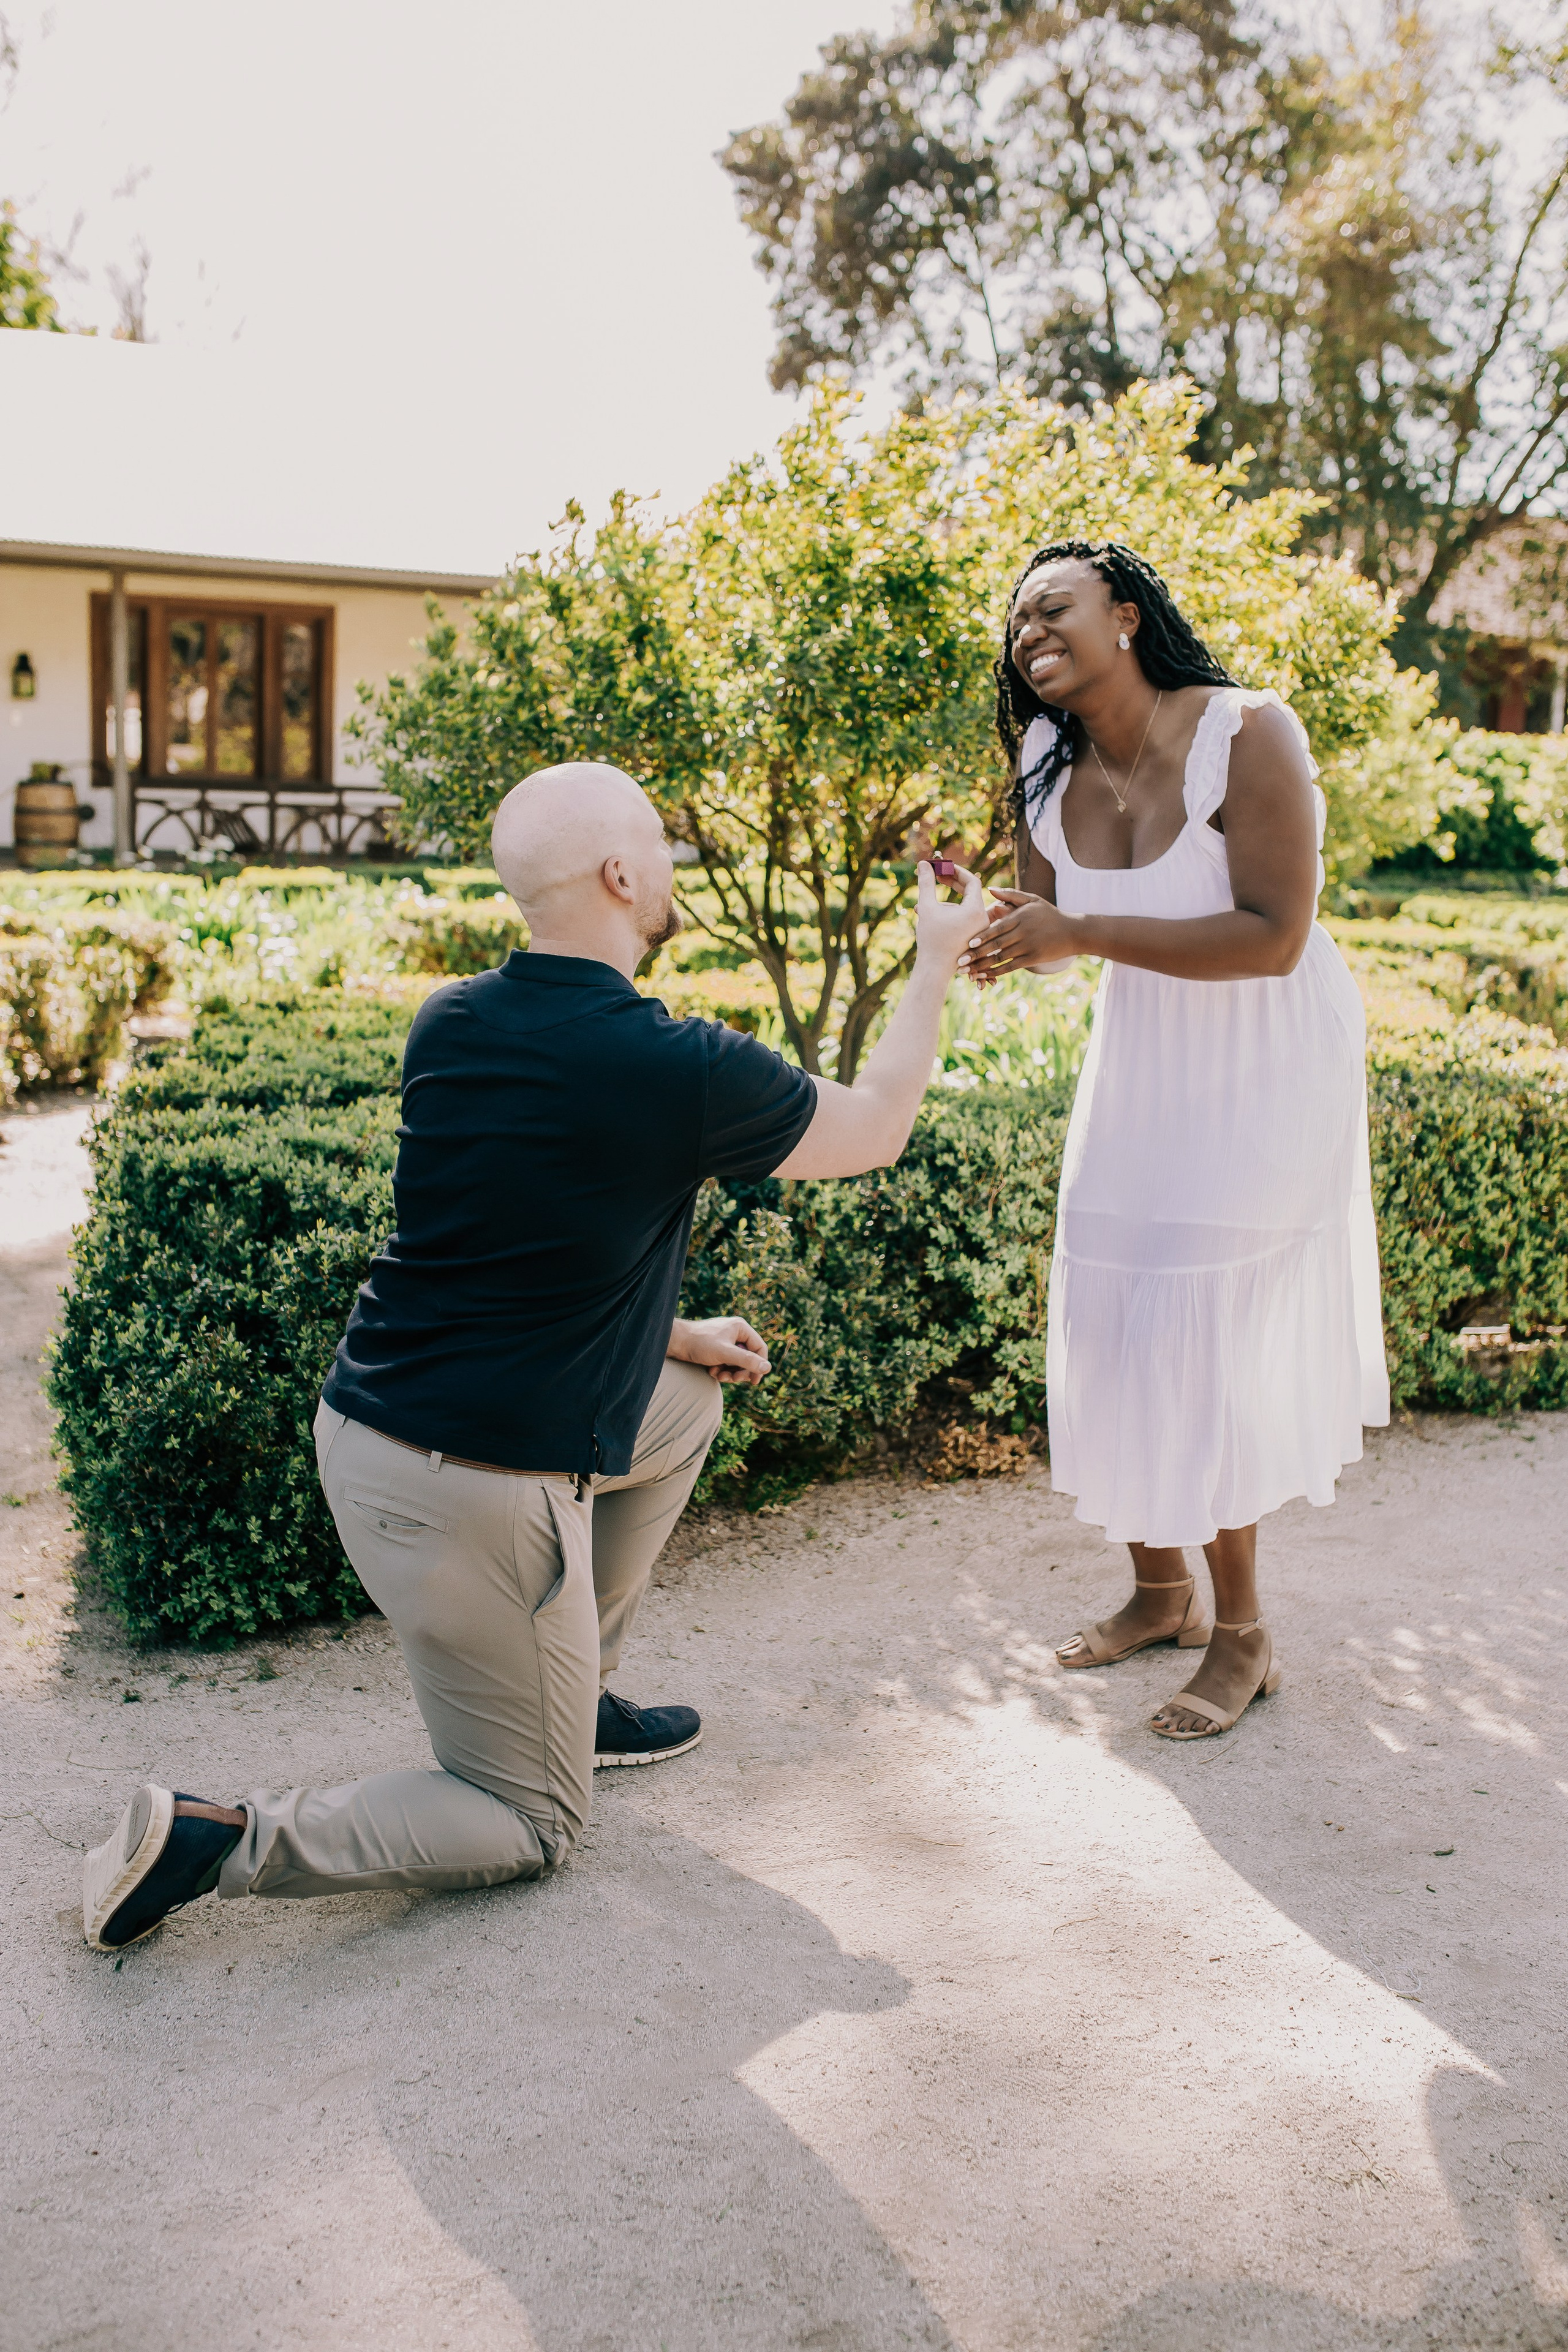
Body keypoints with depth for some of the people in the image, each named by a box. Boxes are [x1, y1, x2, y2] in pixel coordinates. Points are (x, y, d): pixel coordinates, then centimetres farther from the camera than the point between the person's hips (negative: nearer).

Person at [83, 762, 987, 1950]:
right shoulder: (683, 1070, -17)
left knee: (690, 1398, 27)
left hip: (365, 1418, 8)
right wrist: (938, 960, 16)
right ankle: (217, 1841, -5)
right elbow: (875, 1129, 3)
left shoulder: (448, 1025, 2)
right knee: (532, 1825, 11)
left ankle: (573, 1693, 33)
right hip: (477, 1492, -8)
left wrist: (671, 1335, 24)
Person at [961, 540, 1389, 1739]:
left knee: (1203, 1339, -6)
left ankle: (1243, 1635, 11)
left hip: (1267, 1066, -6)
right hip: (1141, 1060, 6)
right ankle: (1161, 1590, 29)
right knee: (1118, 1324, 9)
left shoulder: (1246, 734, -23)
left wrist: (1081, 932, -33)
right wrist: (994, 939, -18)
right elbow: (1052, 927, 6)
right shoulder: (1051, 774, -5)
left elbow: (1273, 937, -29)